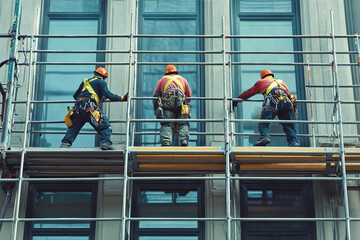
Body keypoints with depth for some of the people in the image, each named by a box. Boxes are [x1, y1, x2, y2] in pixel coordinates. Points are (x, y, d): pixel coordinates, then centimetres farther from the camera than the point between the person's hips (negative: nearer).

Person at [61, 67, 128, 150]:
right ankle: (105, 142, -20)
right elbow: (107, 94, -3)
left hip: (78, 107, 6)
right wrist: (122, 98, 0)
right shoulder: (101, 82, 13)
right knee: (105, 124, -4)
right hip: (89, 106, -6)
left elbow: (75, 95, 36)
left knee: (74, 127, 14)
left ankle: (65, 143, 1)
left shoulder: (85, 81, 31)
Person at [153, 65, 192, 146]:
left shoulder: (162, 80, 32)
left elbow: (155, 96, 23)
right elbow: (189, 95, 31)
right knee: (183, 124, 2)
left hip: (167, 100, 0)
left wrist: (156, 110, 28)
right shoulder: (182, 79, 35)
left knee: (166, 124, -4)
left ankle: (166, 143, -26)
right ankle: (184, 142, -21)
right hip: (181, 99, 1)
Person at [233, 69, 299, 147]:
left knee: (263, 123, -5)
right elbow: (288, 93, 43)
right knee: (289, 125, 5)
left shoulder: (261, 82, 33)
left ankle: (264, 136, -29)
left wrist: (237, 99, 53)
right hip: (287, 101, 3)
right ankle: (294, 142, -10)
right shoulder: (281, 82, 40)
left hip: (273, 100, -3)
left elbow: (248, 93, 40)